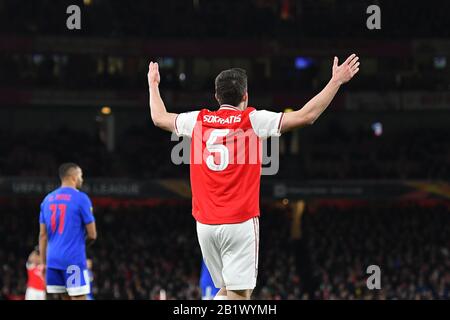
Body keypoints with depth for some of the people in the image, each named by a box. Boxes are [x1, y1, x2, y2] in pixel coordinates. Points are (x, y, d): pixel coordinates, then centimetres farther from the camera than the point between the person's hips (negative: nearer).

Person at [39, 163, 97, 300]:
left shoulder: (48, 199, 12)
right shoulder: (81, 198, -6)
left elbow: (43, 235, 12)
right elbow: (92, 235, -5)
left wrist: (44, 263, 16)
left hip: (53, 259, 6)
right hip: (74, 259, -6)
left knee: (66, 298, 14)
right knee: (78, 298, -6)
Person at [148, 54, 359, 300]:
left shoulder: (198, 120, 7)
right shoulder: (252, 120, -4)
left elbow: (159, 117, 25)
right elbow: (306, 115, -7)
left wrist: (153, 84, 42)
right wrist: (336, 81, 0)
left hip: (205, 224, 5)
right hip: (240, 222, -5)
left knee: (225, 291, 17)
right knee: (239, 293, -6)